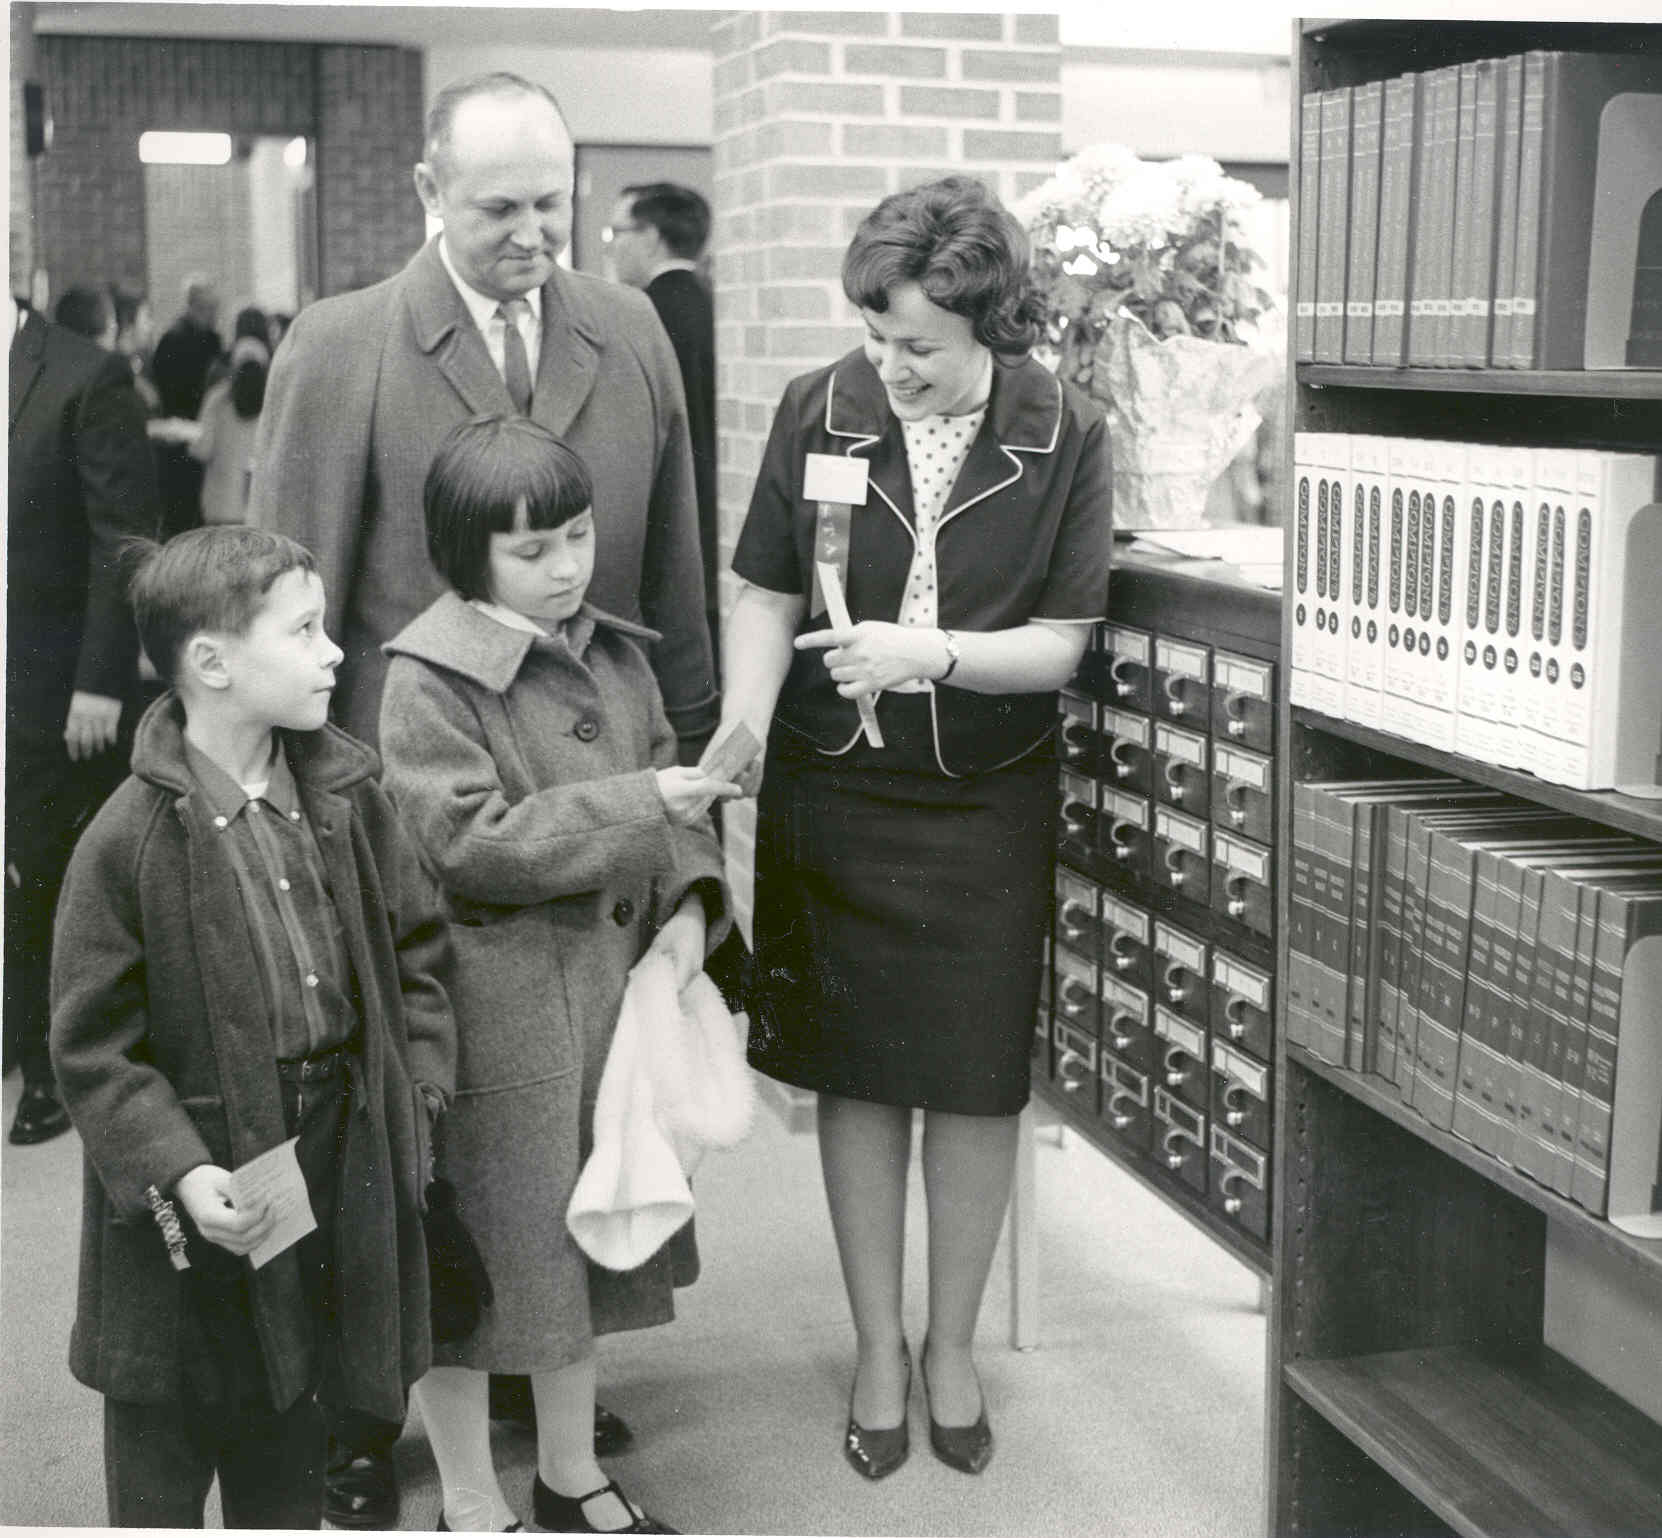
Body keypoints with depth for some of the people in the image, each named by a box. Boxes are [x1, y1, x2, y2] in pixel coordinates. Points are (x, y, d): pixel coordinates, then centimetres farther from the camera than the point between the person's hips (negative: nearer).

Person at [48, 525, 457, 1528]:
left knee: (286, 1450, 22)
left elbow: (418, 953, 9)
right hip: (195, 1210, -4)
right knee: (164, 1454, 12)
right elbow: (94, 1046, -13)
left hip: (332, 1172, 5)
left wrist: (417, 1095, -1)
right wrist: (179, 1171, -21)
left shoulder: (346, 796, -2)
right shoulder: (130, 840, -17)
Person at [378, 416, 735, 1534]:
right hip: (495, 1006, -6)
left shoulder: (615, 654, 6)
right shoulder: (428, 678, -15)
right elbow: (475, 841, -21)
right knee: (479, 1249, 6)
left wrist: (688, 905, -5)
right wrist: (639, 806, -22)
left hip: (611, 984, 7)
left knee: (587, 1233, 19)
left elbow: (672, 785, 13)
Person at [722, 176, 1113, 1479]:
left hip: (985, 800, 0)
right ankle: (878, 1345, 27)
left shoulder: (1064, 437, -9)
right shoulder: (820, 413, -6)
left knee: (978, 1079, 8)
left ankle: (952, 1343, 30)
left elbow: (1061, 642, -8)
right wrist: (737, 737, -18)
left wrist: (932, 654, -25)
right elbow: (768, 600, -2)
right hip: (834, 791, 1)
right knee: (858, 1074, 9)